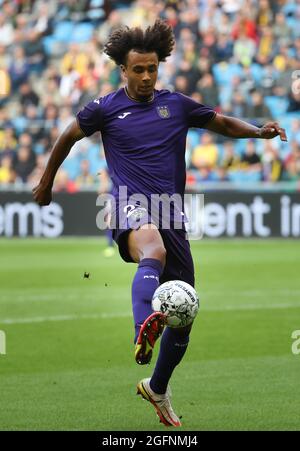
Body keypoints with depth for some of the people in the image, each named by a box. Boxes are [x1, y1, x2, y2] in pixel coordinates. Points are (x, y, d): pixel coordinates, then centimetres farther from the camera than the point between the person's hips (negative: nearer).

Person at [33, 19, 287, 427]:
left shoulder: (176, 105, 12)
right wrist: (46, 182, 30)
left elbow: (222, 123, 23)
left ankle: (157, 389, 33)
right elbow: (69, 136, 21)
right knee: (153, 251, -42)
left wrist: (258, 132, 4)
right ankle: (144, 332, -71)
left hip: (172, 217, 5)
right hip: (132, 211, -5)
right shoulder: (105, 109, 5)